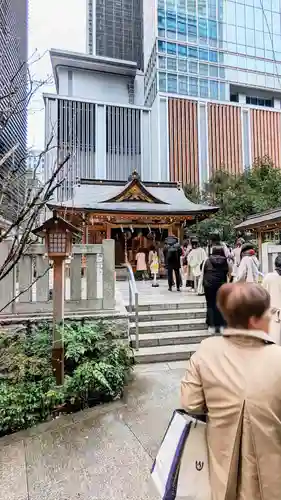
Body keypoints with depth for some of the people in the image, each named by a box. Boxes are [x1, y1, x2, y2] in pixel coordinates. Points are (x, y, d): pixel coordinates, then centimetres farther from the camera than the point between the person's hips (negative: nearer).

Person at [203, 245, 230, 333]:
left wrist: (204, 283, 16)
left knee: (211, 305, 6)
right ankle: (221, 325, 11)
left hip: (209, 284, 0)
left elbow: (203, 272, 7)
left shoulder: (208, 260, 3)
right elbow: (229, 272, 6)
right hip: (221, 285, 1)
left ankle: (211, 326, 6)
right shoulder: (225, 261, 2)